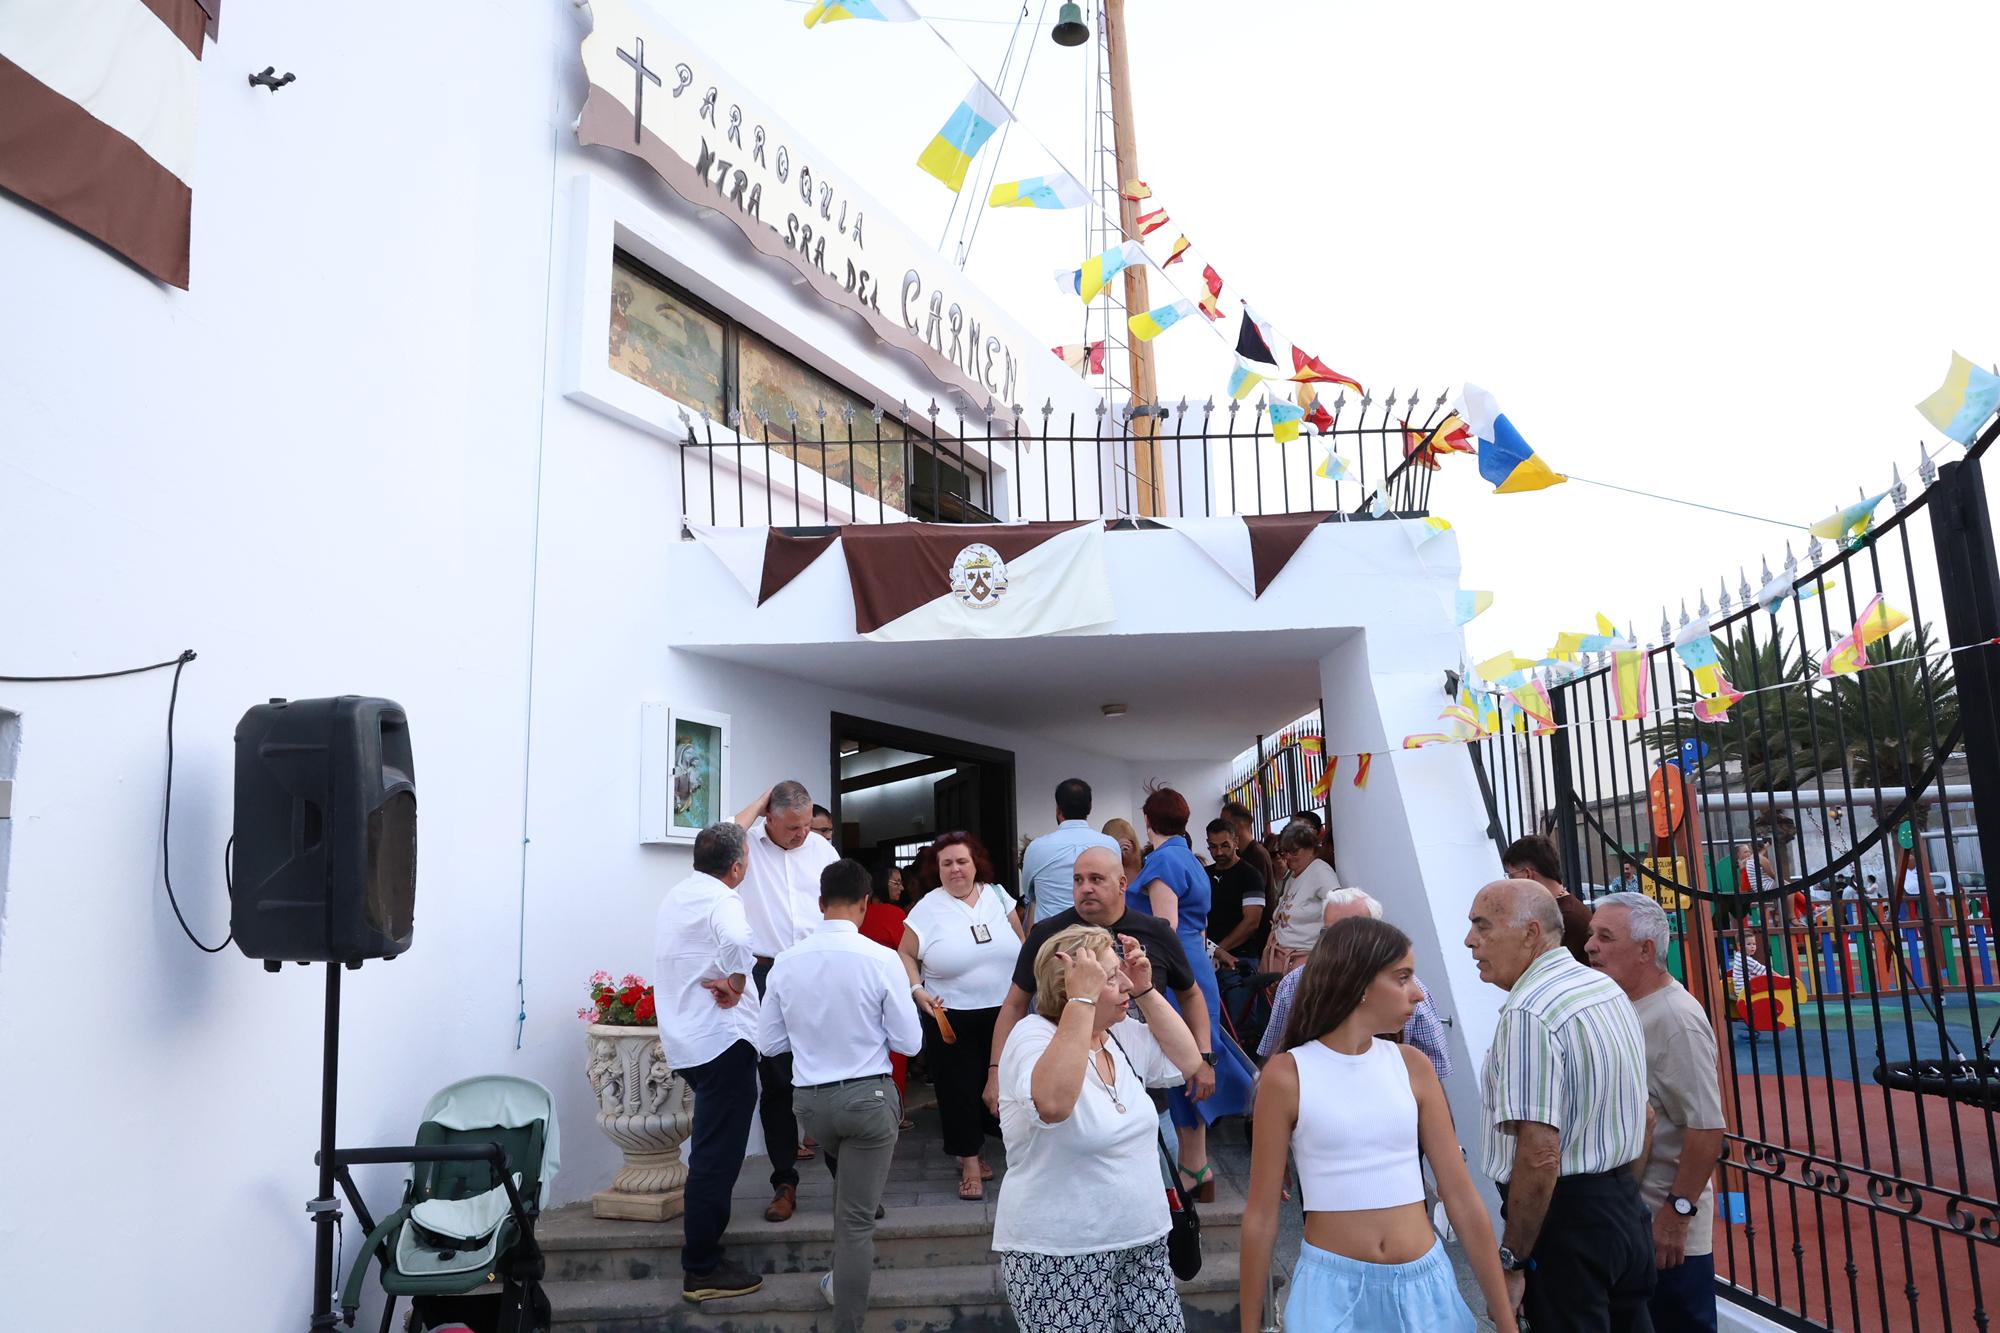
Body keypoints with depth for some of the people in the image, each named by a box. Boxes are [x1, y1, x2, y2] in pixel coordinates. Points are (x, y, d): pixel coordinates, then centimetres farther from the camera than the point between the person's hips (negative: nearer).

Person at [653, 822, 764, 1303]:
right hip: (721, 1040, -10)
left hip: (685, 1039, 10)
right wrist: (734, 984, -23)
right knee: (718, 1153, -3)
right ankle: (702, 1269, 2)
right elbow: (737, 941, -39)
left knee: (711, 1150, 24)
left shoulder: (677, 894, 13)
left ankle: (703, 1256, 35)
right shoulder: (720, 899, -16)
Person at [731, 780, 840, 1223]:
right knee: (775, 1081, 5)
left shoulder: (822, 849, 7)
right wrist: (757, 804, -13)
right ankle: (784, 1182, 16)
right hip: (766, 975, -2)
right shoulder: (750, 845, -2)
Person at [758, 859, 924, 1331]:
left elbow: (769, 1043, 2)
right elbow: (908, 1042, -9)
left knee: (846, 1181, 33)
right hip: (869, 1097, -4)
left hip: (811, 1099, 4)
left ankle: (843, 1277, 44)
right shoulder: (881, 960, -16)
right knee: (857, 1218, 4)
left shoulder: (786, 963, -6)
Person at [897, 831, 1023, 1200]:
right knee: (959, 1090, 2)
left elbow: (1021, 944, 12)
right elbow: (906, 954, -1)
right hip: (952, 1018, -2)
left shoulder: (998, 896, 4)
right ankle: (970, 1162, 16)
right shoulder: (928, 908, -4)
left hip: (1004, 1013, 2)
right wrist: (917, 990, -15)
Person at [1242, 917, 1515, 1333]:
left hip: (1425, 1283, 3)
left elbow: (1462, 1198, 2)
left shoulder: (1412, 1065, 0)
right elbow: (1261, 1216, -4)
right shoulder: (1287, 1074, -10)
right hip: (1332, 1286, -3)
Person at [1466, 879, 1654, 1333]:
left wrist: (1510, 1262, -19)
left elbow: (1539, 1155, -26)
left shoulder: (1527, 1014, -22)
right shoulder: (1607, 987, 7)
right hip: (1626, 1206, 9)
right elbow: (1641, 1115, 16)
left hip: (1565, 1213, -9)